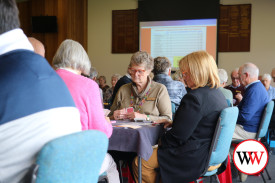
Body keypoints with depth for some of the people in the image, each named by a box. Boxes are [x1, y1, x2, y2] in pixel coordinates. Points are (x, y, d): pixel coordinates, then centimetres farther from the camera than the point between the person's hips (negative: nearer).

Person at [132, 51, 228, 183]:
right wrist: (173, 123, 11)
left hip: (196, 159, -11)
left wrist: (161, 141, -2)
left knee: (140, 162, -5)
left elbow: (178, 136, -21)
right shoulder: (218, 94, 9)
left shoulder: (194, 97, -23)